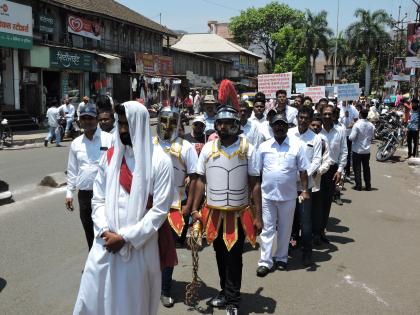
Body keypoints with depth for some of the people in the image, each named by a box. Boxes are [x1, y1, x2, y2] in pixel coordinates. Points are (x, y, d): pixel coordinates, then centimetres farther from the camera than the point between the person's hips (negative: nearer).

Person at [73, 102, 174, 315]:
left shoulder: (159, 161, -7)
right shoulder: (110, 156, 6)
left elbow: (160, 209, -11)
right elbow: (98, 199, 8)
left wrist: (126, 237, -14)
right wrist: (105, 231, -8)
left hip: (139, 246, -3)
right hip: (106, 244, 3)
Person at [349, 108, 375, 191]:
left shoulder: (357, 124, -18)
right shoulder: (371, 125, -3)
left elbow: (352, 138, -18)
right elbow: (372, 137, 7)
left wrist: (349, 136, 3)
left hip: (357, 150, -4)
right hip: (367, 150, 5)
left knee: (357, 168, 5)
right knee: (366, 167, 13)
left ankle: (358, 185, 4)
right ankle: (368, 186, 16)